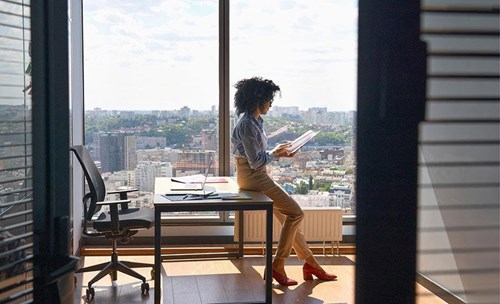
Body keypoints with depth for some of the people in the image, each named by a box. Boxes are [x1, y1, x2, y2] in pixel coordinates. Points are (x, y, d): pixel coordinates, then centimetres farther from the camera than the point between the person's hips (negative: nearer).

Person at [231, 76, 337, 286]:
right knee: (295, 213, -9)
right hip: (252, 177, -10)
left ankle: (310, 263, 17)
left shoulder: (254, 121, 11)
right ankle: (278, 265, -3)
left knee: (288, 216, 10)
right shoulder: (247, 124, -20)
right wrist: (275, 153, -5)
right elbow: (256, 161, -20)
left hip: (257, 176, 10)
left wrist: (279, 153, 5)